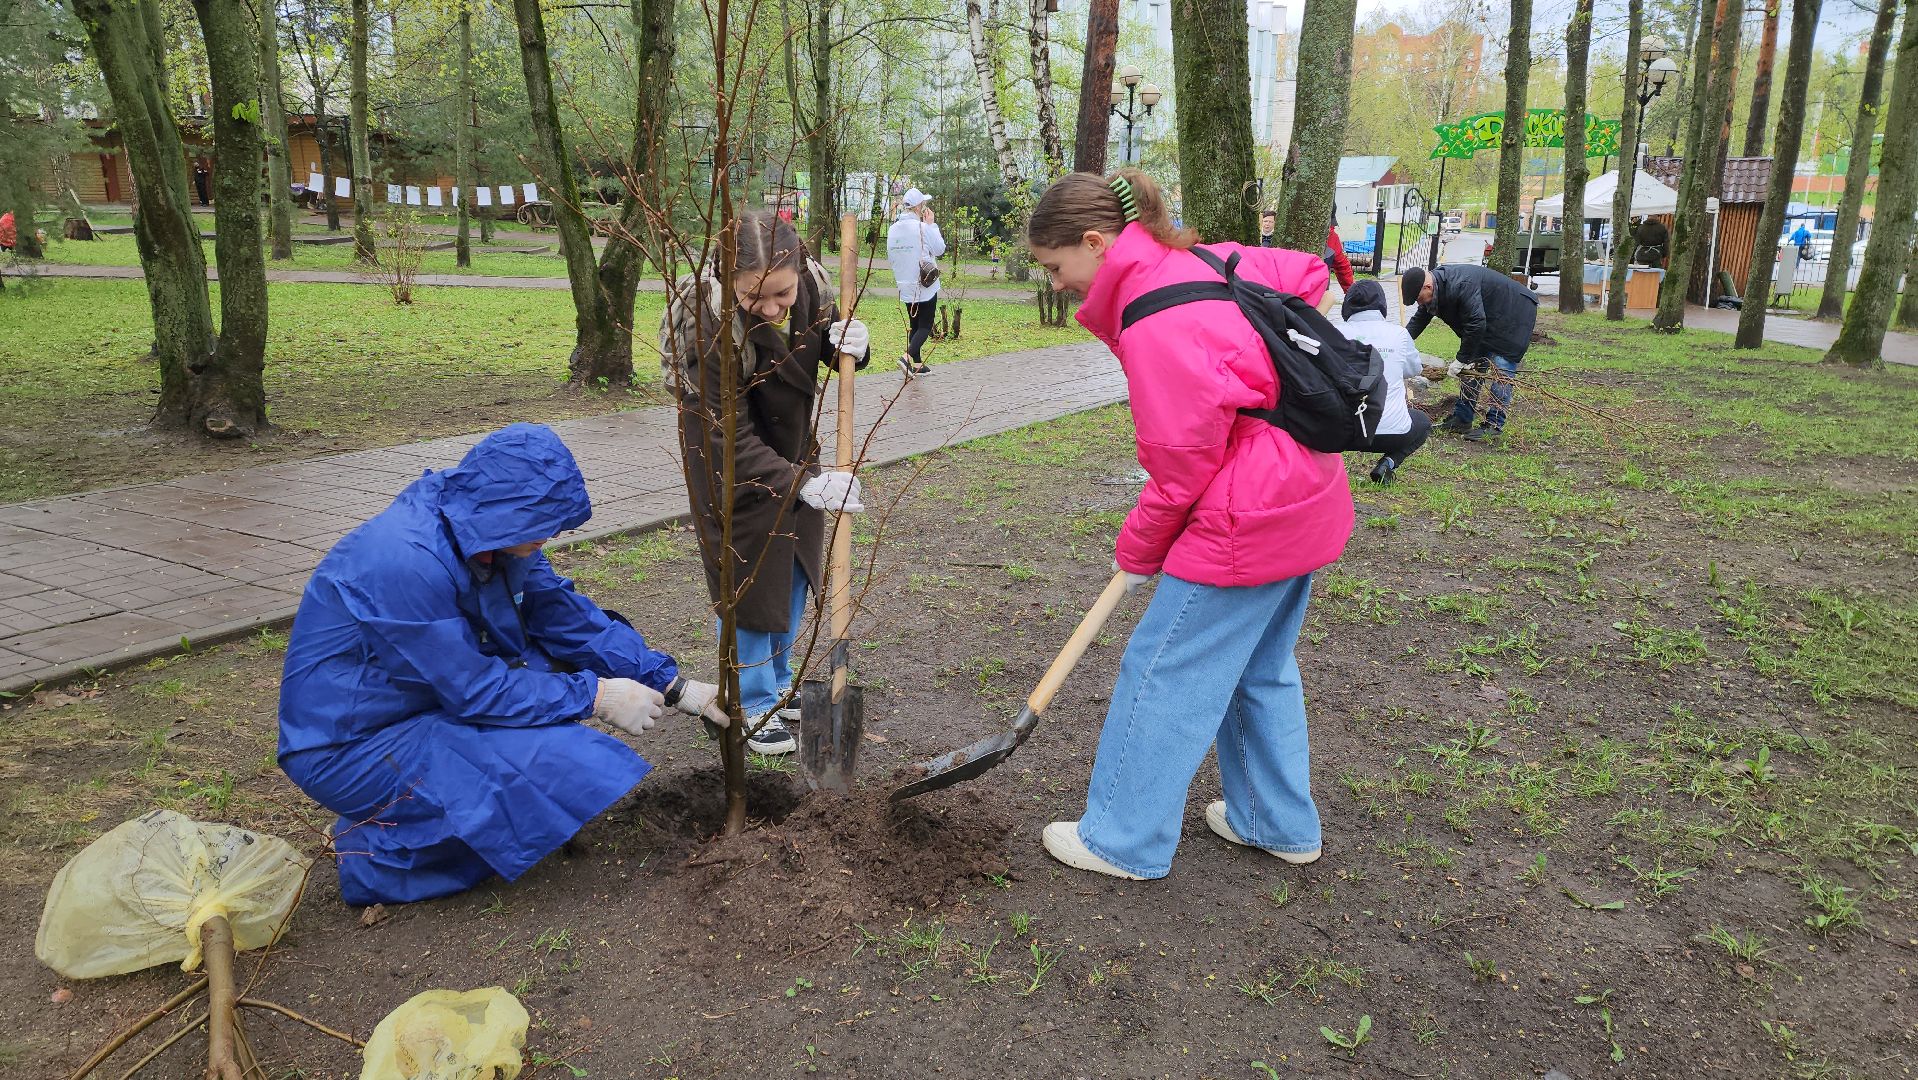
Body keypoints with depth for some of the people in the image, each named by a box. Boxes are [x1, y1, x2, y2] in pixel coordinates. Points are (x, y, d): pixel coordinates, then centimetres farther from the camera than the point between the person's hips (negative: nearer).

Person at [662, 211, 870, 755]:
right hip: (731, 462, -5)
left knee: (794, 572, 15)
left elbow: (830, 341, -1)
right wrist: (802, 484, -40)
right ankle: (755, 706, 18)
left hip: (792, 445, 6)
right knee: (747, 581, 0)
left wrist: (850, 342, -26)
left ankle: (777, 682, 35)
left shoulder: (811, 284, -20)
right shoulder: (708, 321, -34)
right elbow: (728, 435, -31)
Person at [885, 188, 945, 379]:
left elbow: (891, 255, 10)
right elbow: (940, 249, -7)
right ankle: (908, 357, -19)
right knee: (925, 326, 1)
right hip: (926, 286, -6)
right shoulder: (922, 227, -16)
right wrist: (931, 224, -1)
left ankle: (917, 364, 19)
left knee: (914, 325, 16)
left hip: (905, 287, 6)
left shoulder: (893, 229, 2)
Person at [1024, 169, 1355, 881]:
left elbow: (1184, 463, -19)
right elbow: (1307, 273, 18)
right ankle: (1279, 823, 36)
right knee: (1260, 668, 22)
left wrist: (1138, 551, -3)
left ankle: (1125, 842, 14)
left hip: (1246, 524, -10)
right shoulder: (1202, 261, 5)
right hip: (1305, 501, 10)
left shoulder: (1155, 325, -22)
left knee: (1162, 673, 2)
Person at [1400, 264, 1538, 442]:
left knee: (1502, 371, -12)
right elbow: (1419, 320, 8)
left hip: (1516, 313, -10)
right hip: (1489, 319, 10)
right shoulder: (1434, 289, -5)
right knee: (1473, 365, 9)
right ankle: (1461, 419, 13)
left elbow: (1476, 324, -35)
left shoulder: (1461, 286, -36)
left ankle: (1494, 425, -10)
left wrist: (1462, 359, -26)